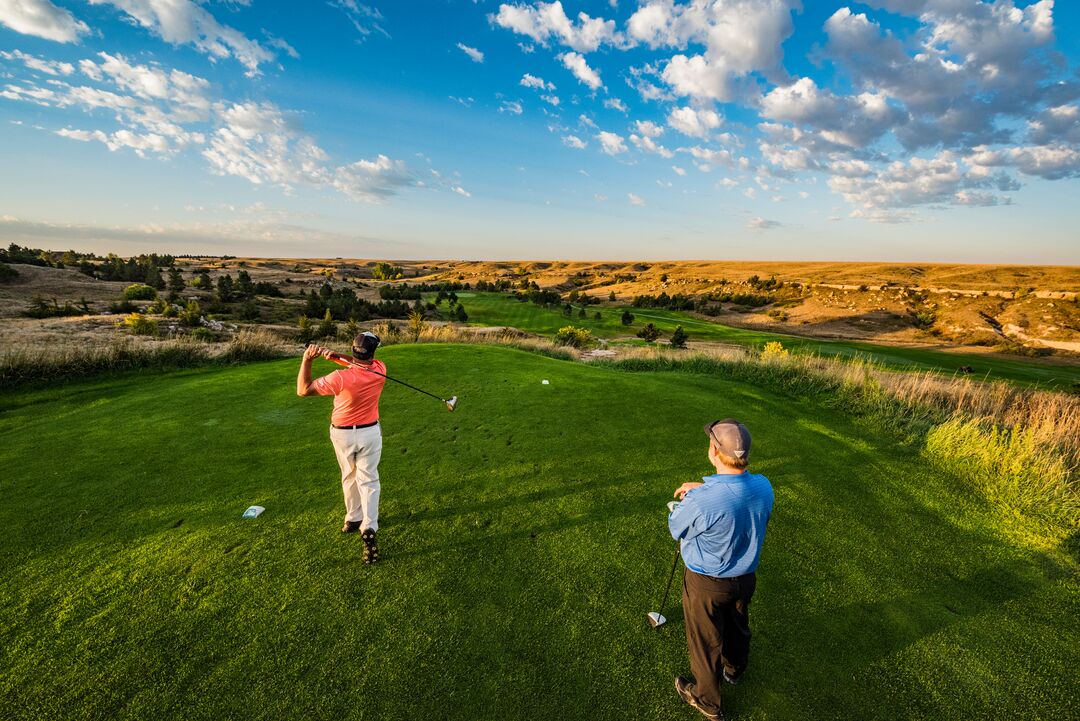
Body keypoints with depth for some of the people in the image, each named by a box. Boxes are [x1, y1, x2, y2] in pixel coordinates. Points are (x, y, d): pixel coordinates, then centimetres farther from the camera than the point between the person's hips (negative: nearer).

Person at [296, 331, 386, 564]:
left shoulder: (340, 377, -25)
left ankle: (353, 518, 35)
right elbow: (362, 362, -1)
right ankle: (369, 528, -11)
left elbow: (303, 390, -14)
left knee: (349, 476, 21)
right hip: (369, 432, 1)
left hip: (342, 434, 0)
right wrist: (335, 354, -17)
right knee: (368, 480, 5)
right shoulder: (380, 370, -16)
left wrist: (307, 360, -15)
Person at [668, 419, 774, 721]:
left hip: (706, 585, -6)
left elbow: (675, 528, -17)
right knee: (738, 628, 33)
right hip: (746, 577, 6)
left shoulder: (701, 501, -39)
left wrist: (686, 500, 0)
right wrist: (703, 488, 3)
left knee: (705, 642, 20)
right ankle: (734, 670, 63)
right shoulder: (764, 487, -19)